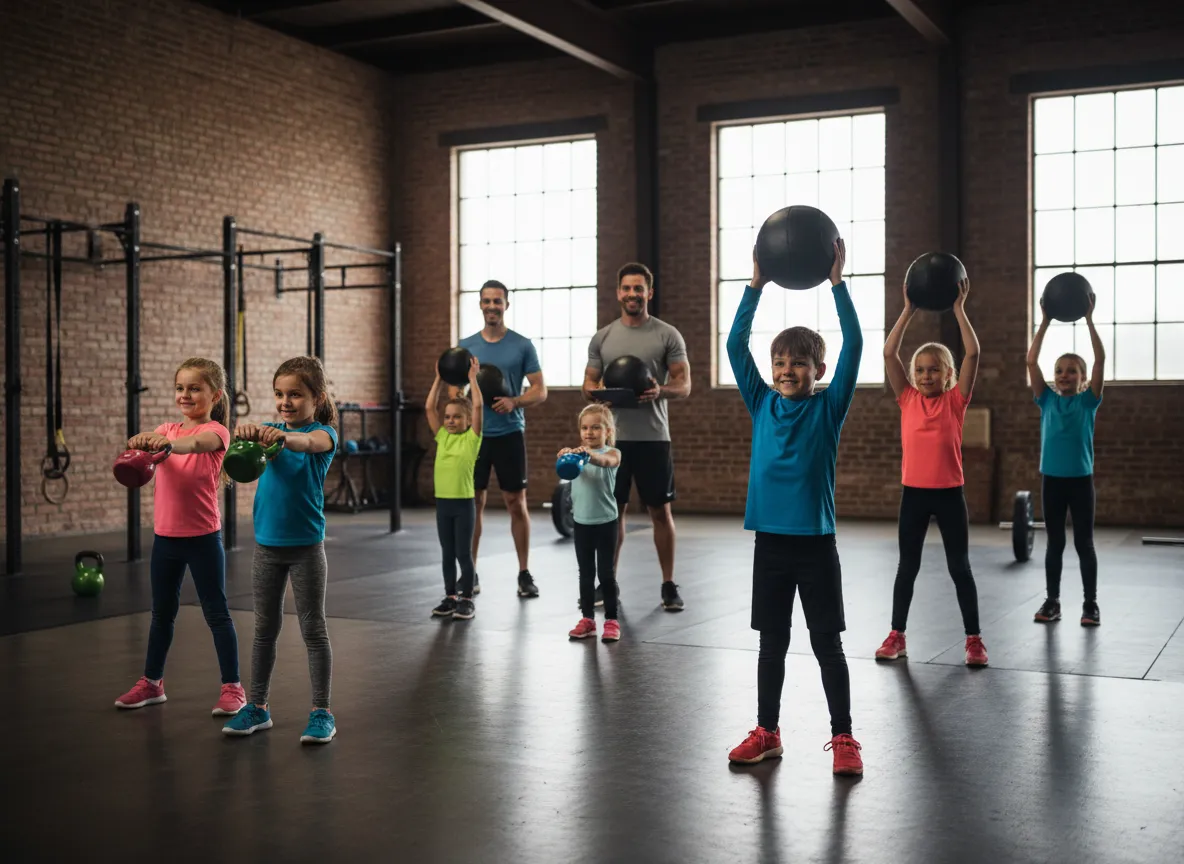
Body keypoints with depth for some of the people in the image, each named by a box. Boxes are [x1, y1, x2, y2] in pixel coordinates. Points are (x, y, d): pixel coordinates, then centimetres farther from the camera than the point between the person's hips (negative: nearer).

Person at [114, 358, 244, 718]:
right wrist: (143, 440, -40)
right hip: (165, 536, 5)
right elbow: (148, 442, -16)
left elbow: (197, 442, -33)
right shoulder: (168, 429, 6)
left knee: (217, 614, 2)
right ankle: (152, 682, 29)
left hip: (203, 538, -5)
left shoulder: (215, 431, -9)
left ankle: (233, 687, 10)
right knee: (161, 613, 16)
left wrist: (169, 443, -54)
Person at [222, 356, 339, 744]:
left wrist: (284, 437, -53)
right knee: (264, 629, 12)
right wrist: (248, 432, -43)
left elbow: (310, 442, -31)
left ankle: (322, 712, 10)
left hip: (307, 547, -4)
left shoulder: (324, 432, -7)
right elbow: (257, 440, -19)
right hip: (267, 544, 4)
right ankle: (258, 706, 23)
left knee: (314, 629, 3)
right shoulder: (270, 430, 4)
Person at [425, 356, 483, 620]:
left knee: (464, 553, 1)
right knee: (447, 554, 11)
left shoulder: (472, 438, -3)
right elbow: (430, 408, 7)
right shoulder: (442, 437, 8)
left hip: (463, 502, -4)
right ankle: (450, 597, 18)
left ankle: (467, 600, 9)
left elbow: (478, 406, -12)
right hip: (442, 501, 5)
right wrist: (439, 379, 8)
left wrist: (472, 377, -6)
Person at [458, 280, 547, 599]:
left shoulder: (522, 345, 0)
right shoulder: (466, 346, 7)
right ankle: (471, 573, 14)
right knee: (473, 503, 5)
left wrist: (515, 401, -20)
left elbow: (540, 391, -2)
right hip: (475, 434, 2)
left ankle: (524, 573, 9)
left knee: (517, 503, 1)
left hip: (509, 434, -2)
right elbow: (454, 389, 10)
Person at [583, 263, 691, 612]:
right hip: (613, 437, 2)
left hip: (653, 438, -2)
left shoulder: (668, 335, -1)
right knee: (613, 510, 9)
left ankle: (668, 585, 12)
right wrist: (598, 390, -14)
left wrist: (661, 390, -26)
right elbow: (588, 386, 10)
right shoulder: (602, 337, 8)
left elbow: (684, 385, -5)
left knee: (660, 511, 3)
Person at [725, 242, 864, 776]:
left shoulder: (828, 408, -3)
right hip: (769, 539, 3)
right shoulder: (762, 404, 4)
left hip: (815, 542, -3)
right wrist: (757, 285, -7)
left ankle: (843, 737, 15)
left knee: (827, 643, 4)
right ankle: (766, 732, 23)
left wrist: (837, 282, -15)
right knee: (771, 641, 12)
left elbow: (854, 345, -12)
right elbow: (736, 345, -1)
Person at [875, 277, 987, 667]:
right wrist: (909, 311, -5)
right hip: (913, 492, 2)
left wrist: (958, 308, -10)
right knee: (907, 566, 11)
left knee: (960, 567, 5)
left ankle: (974, 639, 13)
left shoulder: (955, 400, -2)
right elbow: (888, 353, -3)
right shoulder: (907, 400, 3)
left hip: (949, 493, -2)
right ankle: (897, 636, 19)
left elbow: (973, 353, -11)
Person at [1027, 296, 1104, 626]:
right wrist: (1046, 321, -4)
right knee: (1054, 543, 9)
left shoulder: (1088, 401, 1)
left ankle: (1091, 604, 12)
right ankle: (1052, 601, 16)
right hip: (1051, 478, 2)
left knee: (1084, 543, 4)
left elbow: (1100, 359, -8)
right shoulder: (1047, 400, 5)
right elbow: (1031, 361, -2)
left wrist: (1088, 319, -10)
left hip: (1080, 479, -2)